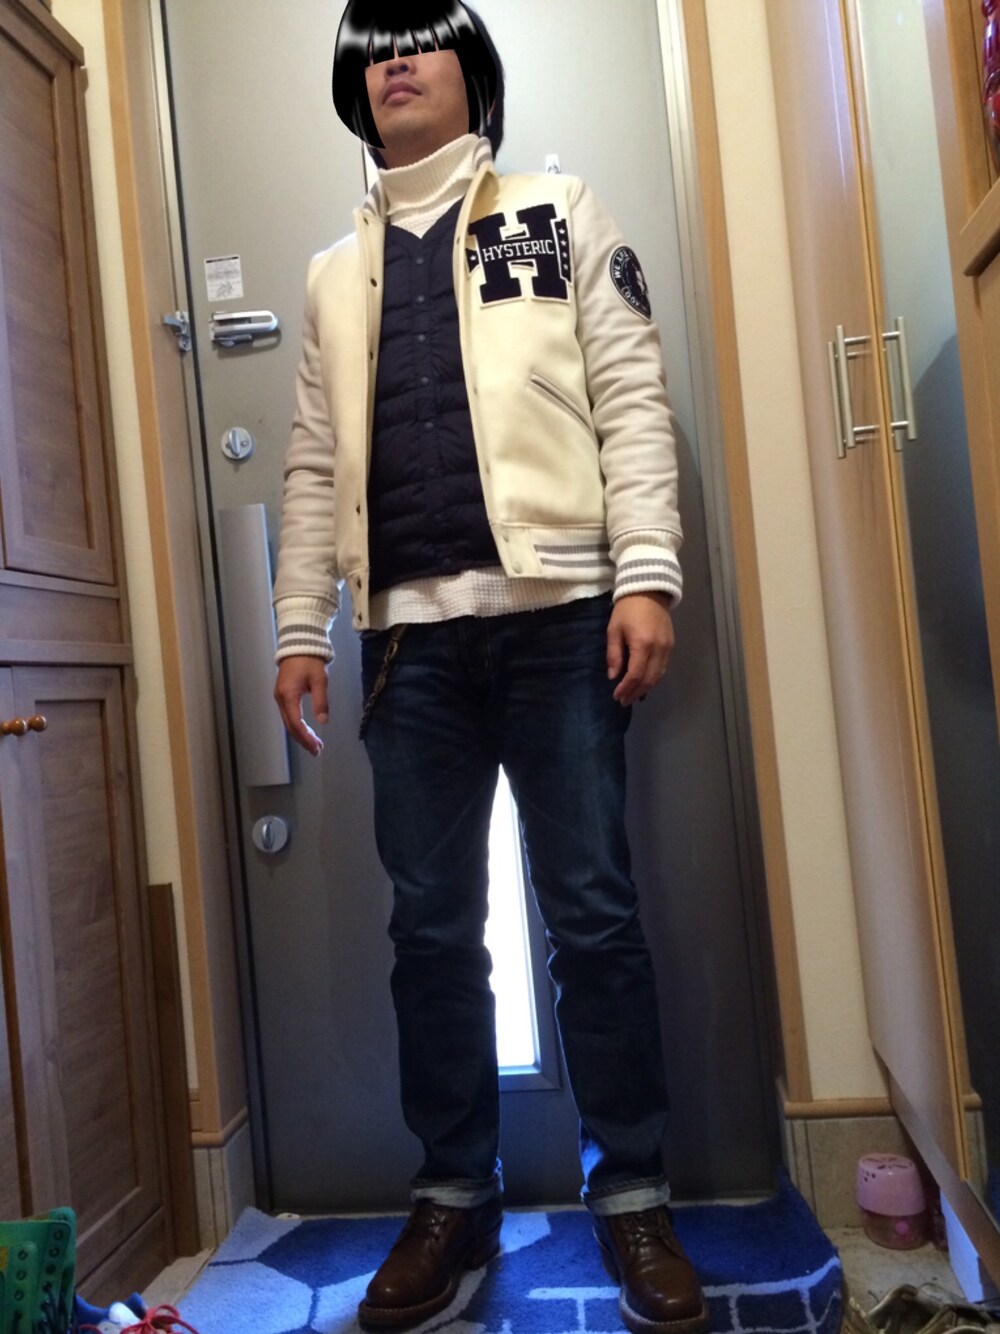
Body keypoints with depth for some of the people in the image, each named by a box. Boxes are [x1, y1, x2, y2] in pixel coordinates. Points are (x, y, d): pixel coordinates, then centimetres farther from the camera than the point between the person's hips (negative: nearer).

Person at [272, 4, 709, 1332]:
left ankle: (633, 1197, 17)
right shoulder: (336, 274, 22)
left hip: (557, 616, -2)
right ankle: (455, 1196, 22)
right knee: (432, 927, 6)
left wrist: (646, 573, -10)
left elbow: (632, 401, 2)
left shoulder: (561, 215, 14)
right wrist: (300, 626, 6)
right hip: (410, 638, 3)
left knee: (593, 918, 0)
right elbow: (316, 465, 16)